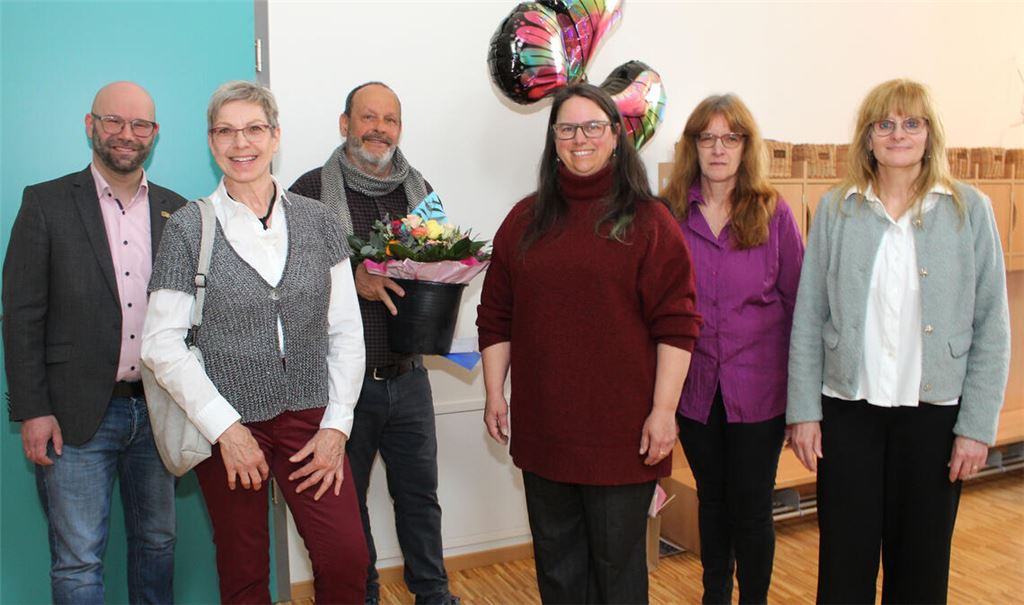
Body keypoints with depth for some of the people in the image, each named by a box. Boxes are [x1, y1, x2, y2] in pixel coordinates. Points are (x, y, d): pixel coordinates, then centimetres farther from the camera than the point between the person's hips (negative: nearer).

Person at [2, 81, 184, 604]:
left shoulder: (177, 212, 7)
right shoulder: (46, 204, -1)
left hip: (157, 410, 3)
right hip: (77, 416, -3)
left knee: (157, 543, 16)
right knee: (77, 563, 4)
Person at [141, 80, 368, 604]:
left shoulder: (316, 221, 4)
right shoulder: (188, 227, -2)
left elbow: (345, 331, 4)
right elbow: (161, 344, -5)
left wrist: (337, 424, -3)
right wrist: (224, 426, -11)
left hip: (309, 417, 2)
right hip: (227, 424, -1)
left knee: (346, 558, -6)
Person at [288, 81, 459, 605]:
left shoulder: (419, 190, 9)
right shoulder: (312, 189, -5)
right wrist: (353, 278, -24)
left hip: (408, 378, 4)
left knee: (420, 491, 14)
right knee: (346, 498, 12)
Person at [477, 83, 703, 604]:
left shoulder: (648, 221, -3)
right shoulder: (526, 220, 8)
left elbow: (676, 323, -7)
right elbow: (496, 316, 10)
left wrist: (663, 410, -11)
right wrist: (494, 395, 8)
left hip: (622, 433, -3)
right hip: (543, 426, 4)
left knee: (617, 561, 11)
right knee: (556, 562, 17)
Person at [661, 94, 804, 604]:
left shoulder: (773, 213, -4)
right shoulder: (669, 213, -2)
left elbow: (797, 300, -1)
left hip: (758, 388, -1)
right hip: (696, 386, 2)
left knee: (751, 508, 7)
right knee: (712, 500, 18)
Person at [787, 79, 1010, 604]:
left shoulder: (970, 210, 1)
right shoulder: (836, 210, 2)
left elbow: (991, 328, 0)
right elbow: (807, 319, 1)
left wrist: (977, 424, -4)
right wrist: (803, 410, -2)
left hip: (934, 411, 0)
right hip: (848, 408, 0)